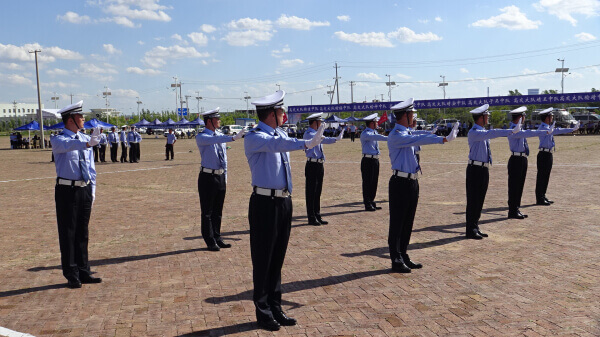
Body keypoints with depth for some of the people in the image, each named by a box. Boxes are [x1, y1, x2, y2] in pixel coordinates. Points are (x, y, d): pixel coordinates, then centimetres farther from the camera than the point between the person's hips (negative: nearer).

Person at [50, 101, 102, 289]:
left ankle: (84, 272, 22)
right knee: (68, 234, 1)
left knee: (82, 233, 12)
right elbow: (66, 145, -33)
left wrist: (92, 190, 10)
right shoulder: (58, 139, -7)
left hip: (85, 190, 6)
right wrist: (86, 144, -51)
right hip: (67, 190, -5)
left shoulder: (85, 138, 10)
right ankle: (72, 276, 9)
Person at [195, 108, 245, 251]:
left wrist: (225, 177, 16)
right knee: (207, 211, 1)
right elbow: (214, 140, -32)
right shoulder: (201, 137, -9)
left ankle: (217, 238, 25)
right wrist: (233, 138, -43)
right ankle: (210, 242, 9)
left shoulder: (220, 135, 11)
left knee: (218, 210, 14)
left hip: (220, 176, 7)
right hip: (208, 177, -6)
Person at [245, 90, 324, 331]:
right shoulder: (254, 137, -12)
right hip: (265, 203, -7)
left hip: (284, 202, 8)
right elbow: (275, 144, -30)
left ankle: (275, 309, 24)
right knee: (263, 260, 2)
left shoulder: (282, 135, 15)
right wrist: (306, 144, -43)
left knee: (278, 259, 13)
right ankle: (263, 313, 14)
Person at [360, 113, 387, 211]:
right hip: (368, 160, -9)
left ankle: (371, 202, 24)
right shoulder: (365, 134, -15)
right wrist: (388, 138, -37)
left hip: (375, 160, 9)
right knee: (367, 183, -4)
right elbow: (375, 137, -29)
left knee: (374, 182, 13)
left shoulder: (374, 132, 15)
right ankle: (368, 204, 1)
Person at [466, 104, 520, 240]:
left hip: (484, 169, 9)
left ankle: (475, 228, 21)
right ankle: (471, 230, 0)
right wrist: (511, 131, -29)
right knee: (473, 200, -5)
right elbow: (491, 133, -27)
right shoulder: (473, 133, -16)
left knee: (479, 200, 12)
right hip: (475, 169, -9)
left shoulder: (483, 132, 13)